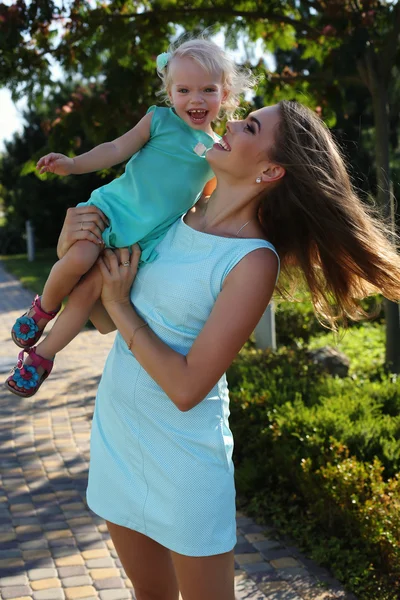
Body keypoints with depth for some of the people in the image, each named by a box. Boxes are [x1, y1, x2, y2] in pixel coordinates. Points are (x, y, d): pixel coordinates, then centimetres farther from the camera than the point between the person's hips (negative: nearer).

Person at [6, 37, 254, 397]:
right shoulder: (160, 119, 0)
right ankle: (44, 309, 5)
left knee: (92, 290, -9)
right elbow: (118, 149, -4)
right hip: (115, 206, -1)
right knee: (78, 259, -28)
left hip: (150, 236, 2)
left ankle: (43, 354, 8)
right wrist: (73, 164, -16)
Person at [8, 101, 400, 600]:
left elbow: (186, 388, -23)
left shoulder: (253, 261, -20)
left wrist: (120, 305, -15)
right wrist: (72, 255, -11)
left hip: (181, 454, -6)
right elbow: (103, 320, 6)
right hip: (114, 431, 6)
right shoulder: (176, 217, -1)